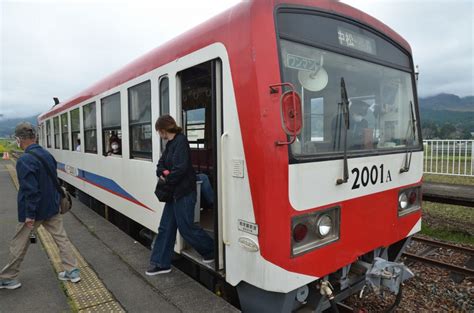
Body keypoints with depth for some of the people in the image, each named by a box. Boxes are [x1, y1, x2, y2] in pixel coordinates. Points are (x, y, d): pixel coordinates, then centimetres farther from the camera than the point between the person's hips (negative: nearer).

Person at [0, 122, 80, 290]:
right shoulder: (47, 155, 2)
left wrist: (29, 214, -18)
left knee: (18, 244, 12)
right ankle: (72, 271, 16)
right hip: (52, 207, 7)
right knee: (61, 237, 11)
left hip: (33, 210, -6)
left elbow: (30, 190, -24)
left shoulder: (24, 161, -21)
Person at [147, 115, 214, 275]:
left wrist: (167, 179, -10)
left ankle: (212, 250, 20)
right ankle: (161, 263, 24)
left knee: (186, 227, 0)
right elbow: (161, 164, 14)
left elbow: (181, 168, -24)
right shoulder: (171, 143, 13)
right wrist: (162, 173, -8)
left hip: (184, 192, -9)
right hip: (174, 192, 10)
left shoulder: (180, 141, -16)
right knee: (166, 227, 12)